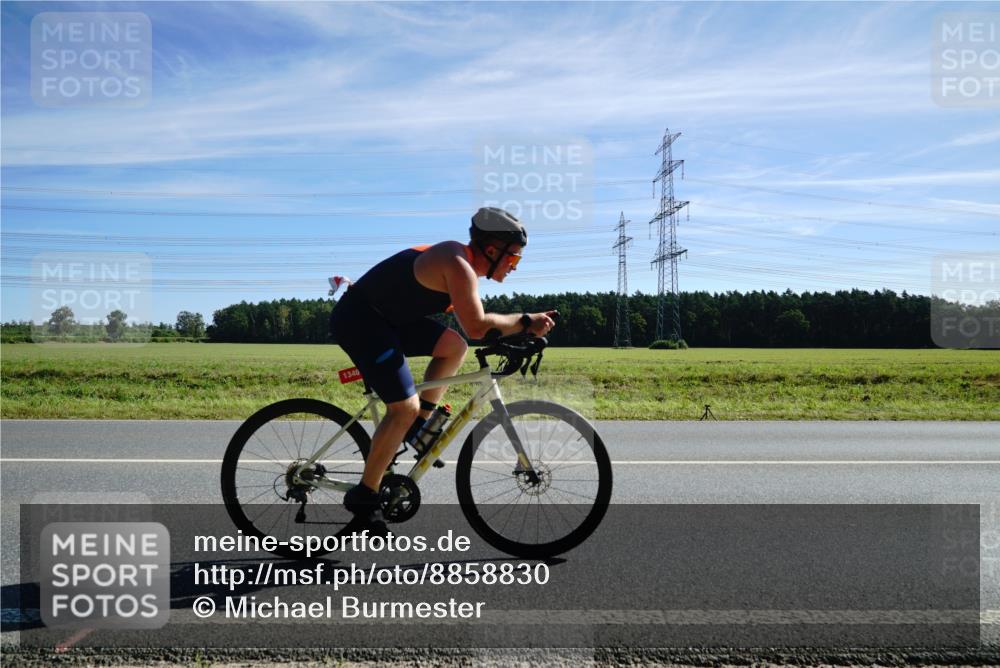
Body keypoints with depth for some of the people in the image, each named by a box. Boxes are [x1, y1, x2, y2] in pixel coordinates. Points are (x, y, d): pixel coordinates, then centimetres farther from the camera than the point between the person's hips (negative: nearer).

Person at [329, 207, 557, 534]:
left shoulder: (459, 259, 11)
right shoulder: (459, 265, -20)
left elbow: (472, 321, 18)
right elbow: (476, 326, -30)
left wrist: (522, 329, 10)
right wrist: (526, 321, -19)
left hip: (384, 317, 10)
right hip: (358, 319, -10)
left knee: (454, 346, 3)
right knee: (405, 407, -13)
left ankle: (417, 426, 10)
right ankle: (364, 498, -1)